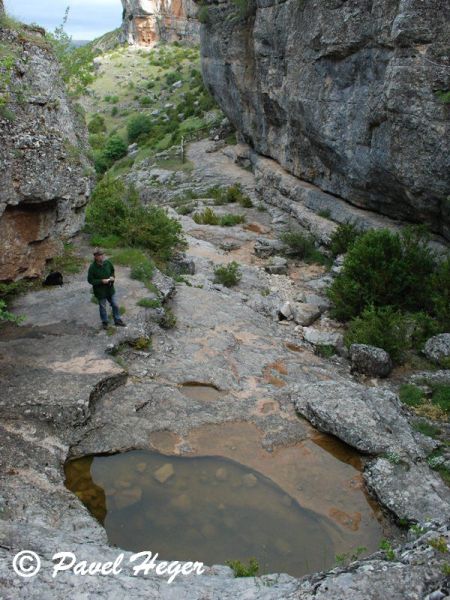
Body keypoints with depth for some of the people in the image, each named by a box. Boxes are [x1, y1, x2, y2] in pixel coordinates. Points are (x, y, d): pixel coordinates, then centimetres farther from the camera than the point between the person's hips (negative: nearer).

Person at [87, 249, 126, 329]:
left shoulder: (108, 263, -9)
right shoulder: (92, 267, -22)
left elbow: (112, 270, 11)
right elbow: (90, 280, -17)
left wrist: (112, 277, -10)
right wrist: (102, 281, -24)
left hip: (110, 289, 4)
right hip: (100, 291, -4)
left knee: (115, 305, 16)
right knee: (102, 307, 14)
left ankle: (117, 320, 34)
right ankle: (104, 322, 35)